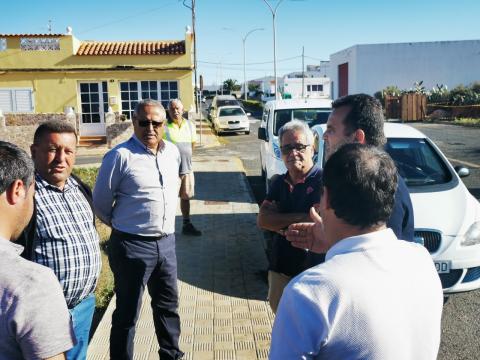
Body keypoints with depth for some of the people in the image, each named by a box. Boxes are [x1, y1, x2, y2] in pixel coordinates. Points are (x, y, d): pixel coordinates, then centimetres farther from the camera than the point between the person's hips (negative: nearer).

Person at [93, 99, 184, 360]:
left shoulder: (173, 152, 3)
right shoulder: (120, 155, -15)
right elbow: (100, 202, -6)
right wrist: (122, 226, 7)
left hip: (167, 242, 6)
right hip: (132, 246, -6)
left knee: (168, 304, 21)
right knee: (128, 313, 7)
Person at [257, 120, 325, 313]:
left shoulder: (322, 181, -14)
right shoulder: (279, 183, 8)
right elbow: (262, 219, -2)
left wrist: (280, 222, -10)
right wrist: (298, 218, -14)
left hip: (311, 269, -6)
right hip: (279, 266, 7)